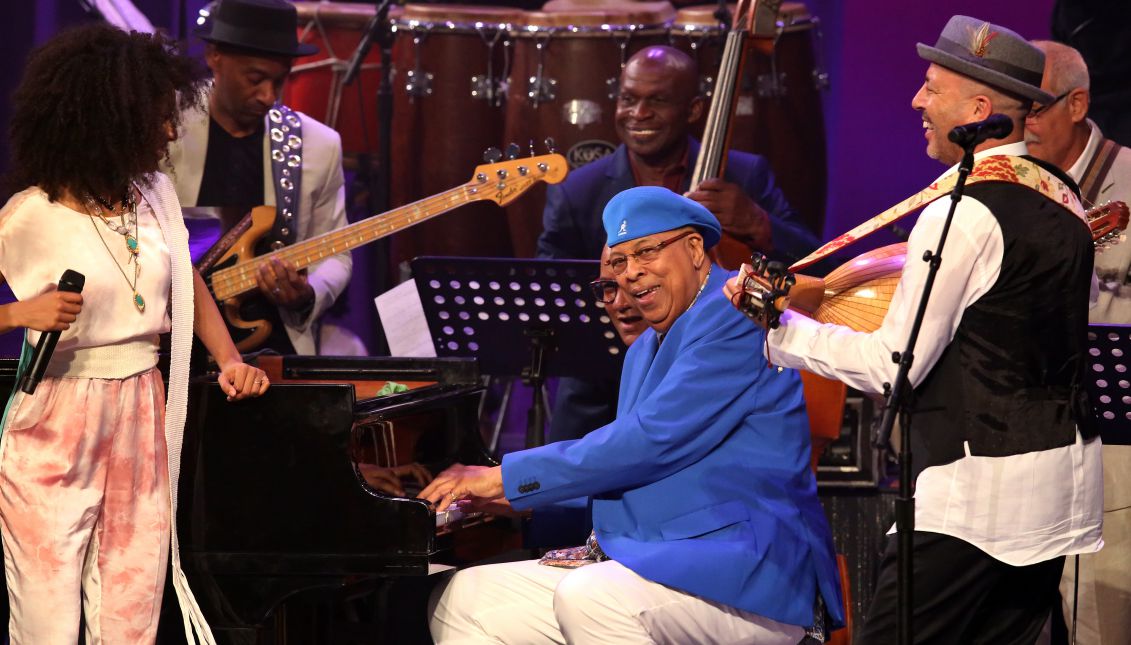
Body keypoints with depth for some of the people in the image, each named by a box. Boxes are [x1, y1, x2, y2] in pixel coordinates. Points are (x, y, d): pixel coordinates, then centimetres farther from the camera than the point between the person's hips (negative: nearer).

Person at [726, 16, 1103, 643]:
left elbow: (893, 367, -14)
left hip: (977, 492, -9)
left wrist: (782, 332, -6)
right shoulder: (1062, 199, 11)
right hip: (1064, 480, 9)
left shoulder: (962, 215, -15)